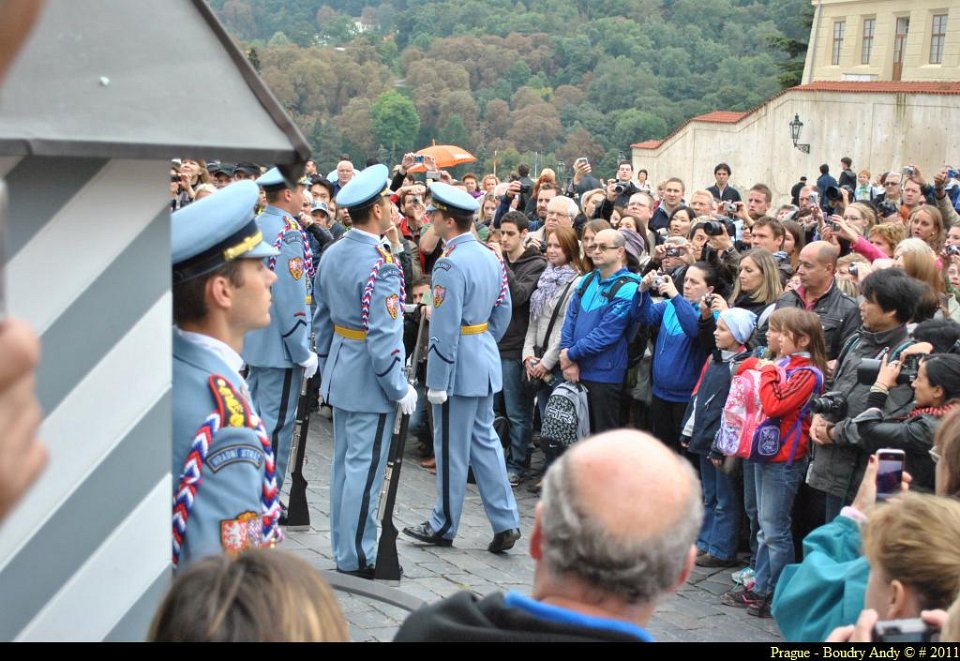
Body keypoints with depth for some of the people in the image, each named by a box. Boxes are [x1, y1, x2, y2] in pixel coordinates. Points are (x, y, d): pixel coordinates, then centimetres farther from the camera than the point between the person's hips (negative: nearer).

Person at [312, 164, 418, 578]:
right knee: (364, 468, -1)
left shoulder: (332, 255, 6)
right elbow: (382, 337, -22)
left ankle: (343, 549, 26)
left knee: (344, 463, 16)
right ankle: (355, 559, 6)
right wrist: (400, 389, -13)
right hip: (370, 380, -9)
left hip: (340, 374, 9)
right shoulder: (379, 264, -21)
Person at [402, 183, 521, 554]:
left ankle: (444, 527, 16)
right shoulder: (490, 257, 7)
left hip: (458, 367, -9)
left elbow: (445, 329, -21)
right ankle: (505, 523, 12)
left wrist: (437, 383, -18)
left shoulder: (450, 265, -20)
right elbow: (503, 310, 15)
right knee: (485, 441, 13)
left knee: (451, 448, 3)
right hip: (486, 363, 9)